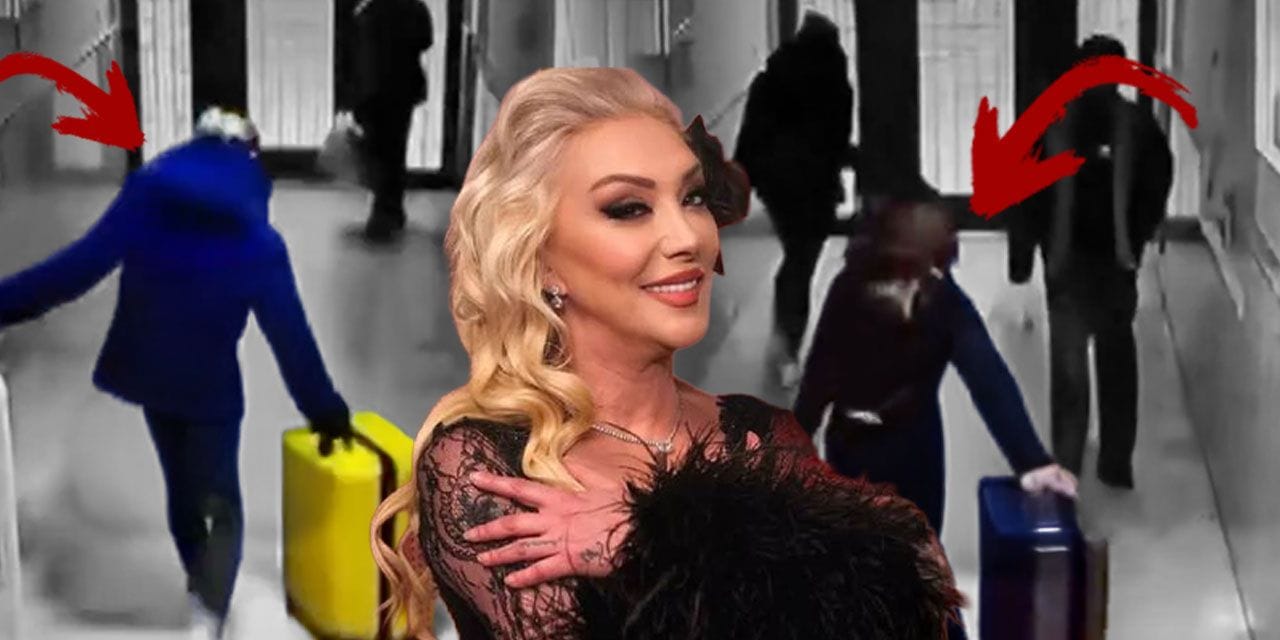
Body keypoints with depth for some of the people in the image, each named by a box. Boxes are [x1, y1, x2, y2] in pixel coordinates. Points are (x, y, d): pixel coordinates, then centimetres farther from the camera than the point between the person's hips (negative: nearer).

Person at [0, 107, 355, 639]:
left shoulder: (144, 201, -10)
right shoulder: (258, 242, -13)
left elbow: (76, 268, -12)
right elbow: (290, 334, -9)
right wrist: (325, 410, -1)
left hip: (145, 372, 3)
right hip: (209, 385, -3)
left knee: (182, 487, 23)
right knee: (220, 503, 4)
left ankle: (203, 590, 41)